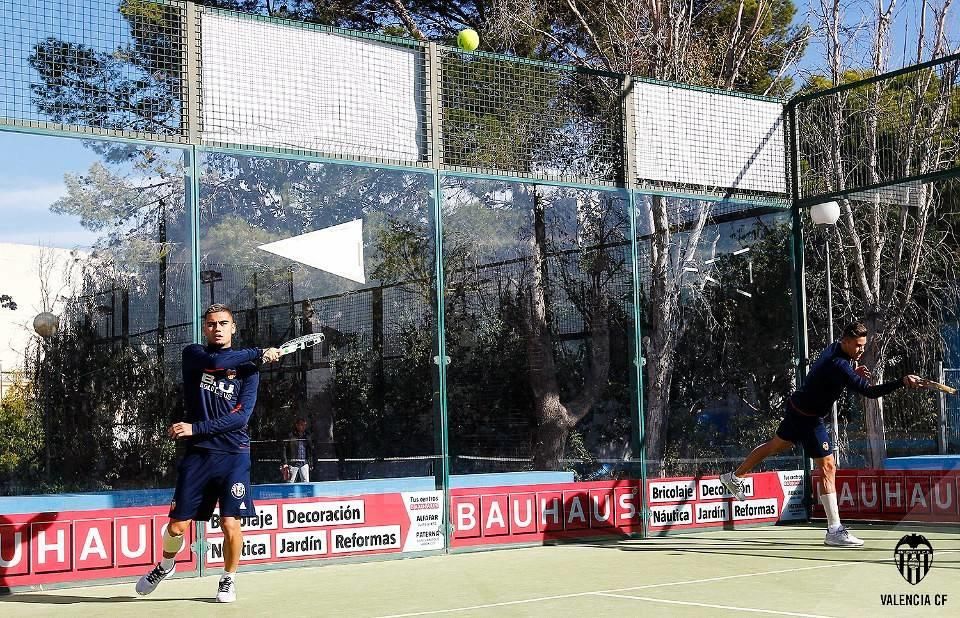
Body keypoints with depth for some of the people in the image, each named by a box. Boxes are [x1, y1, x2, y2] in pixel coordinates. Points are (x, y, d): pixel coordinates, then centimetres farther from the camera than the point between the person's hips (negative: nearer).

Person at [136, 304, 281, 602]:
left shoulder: (248, 368, 5)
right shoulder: (193, 354, 7)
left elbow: (241, 416, -7)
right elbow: (215, 361, -18)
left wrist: (195, 428, -15)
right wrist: (260, 353, -11)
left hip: (234, 454, -1)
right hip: (197, 454, 1)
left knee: (230, 523, -9)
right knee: (177, 524, 2)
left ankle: (229, 579, 15)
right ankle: (165, 565, 33)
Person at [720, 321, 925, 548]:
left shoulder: (834, 348, 0)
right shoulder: (839, 365, -30)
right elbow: (869, 391, -36)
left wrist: (855, 372, -2)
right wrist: (903, 382, -40)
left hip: (796, 408, 10)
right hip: (808, 418, -10)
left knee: (777, 445, 28)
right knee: (828, 467, -11)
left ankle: (734, 477, 48)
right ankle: (834, 531, -10)